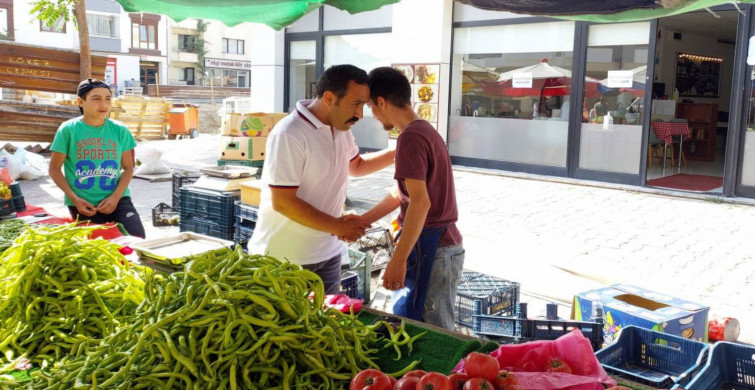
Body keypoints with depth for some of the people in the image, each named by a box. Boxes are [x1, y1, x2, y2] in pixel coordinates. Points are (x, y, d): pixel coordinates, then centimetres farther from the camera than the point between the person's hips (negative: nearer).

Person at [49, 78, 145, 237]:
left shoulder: (119, 130, 2)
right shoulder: (68, 129, -4)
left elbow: (128, 167, 7)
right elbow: (54, 169, 1)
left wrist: (115, 196, -8)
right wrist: (74, 199, -10)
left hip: (117, 199, 1)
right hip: (83, 204, -1)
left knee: (137, 236, -15)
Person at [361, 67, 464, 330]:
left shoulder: (411, 137, -16)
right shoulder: (427, 130, 14)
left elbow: (420, 201, -25)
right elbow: (402, 193, 20)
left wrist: (398, 260, -25)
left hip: (430, 249, -10)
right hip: (446, 245, 10)